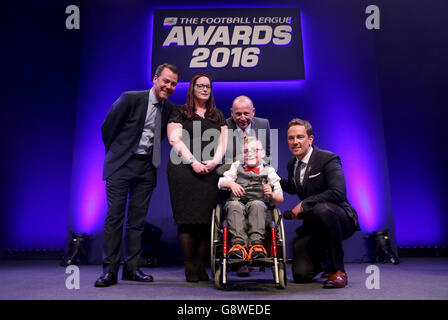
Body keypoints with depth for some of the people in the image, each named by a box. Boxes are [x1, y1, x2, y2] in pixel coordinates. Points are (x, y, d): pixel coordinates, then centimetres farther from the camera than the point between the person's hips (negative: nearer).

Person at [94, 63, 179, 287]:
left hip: (147, 167, 4)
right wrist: (116, 153, 7)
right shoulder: (130, 99, -7)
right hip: (121, 165, -4)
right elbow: (107, 127, 0)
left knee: (138, 218, 6)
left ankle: (131, 268, 15)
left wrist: (150, 155, 13)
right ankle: (110, 271, 2)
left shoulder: (169, 109, 7)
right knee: (115, 216, -5)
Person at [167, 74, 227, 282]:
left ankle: (201, 266, 6)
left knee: (207, 218, -2)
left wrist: (214, 161, -5)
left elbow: (223, 140, 14)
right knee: (187, 218, -7)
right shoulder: (180, 112, 10)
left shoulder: (218, 115, 22)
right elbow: (175, 139, -1)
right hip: (184, 170, -3)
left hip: (210, 171, 3)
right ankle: (190, 267, 1)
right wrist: (193, 161, -12)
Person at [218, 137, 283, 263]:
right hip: (238, 202, 1)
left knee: (257, 205, -35)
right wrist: (231, 183, -4)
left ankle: (257, 243, -48)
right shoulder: (237, 166, 26)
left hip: (258, 204, -1)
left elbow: (280, 199, 15)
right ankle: (239, 243, -47)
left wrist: (271, 194, -7)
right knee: (234, 205, -33)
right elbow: (221, 183, 16)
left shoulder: (268, 171, 20)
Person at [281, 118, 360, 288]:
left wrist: (303, 205, -24)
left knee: (321, 209, -41)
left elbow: (338, 193, -27)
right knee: (301, 275, -8)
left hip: (340, 220, -5)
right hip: (312, 225, 6)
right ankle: (321, 258, 30)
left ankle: (338, 270, -19)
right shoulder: (292, 163, 8)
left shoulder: (328, 159, -13)